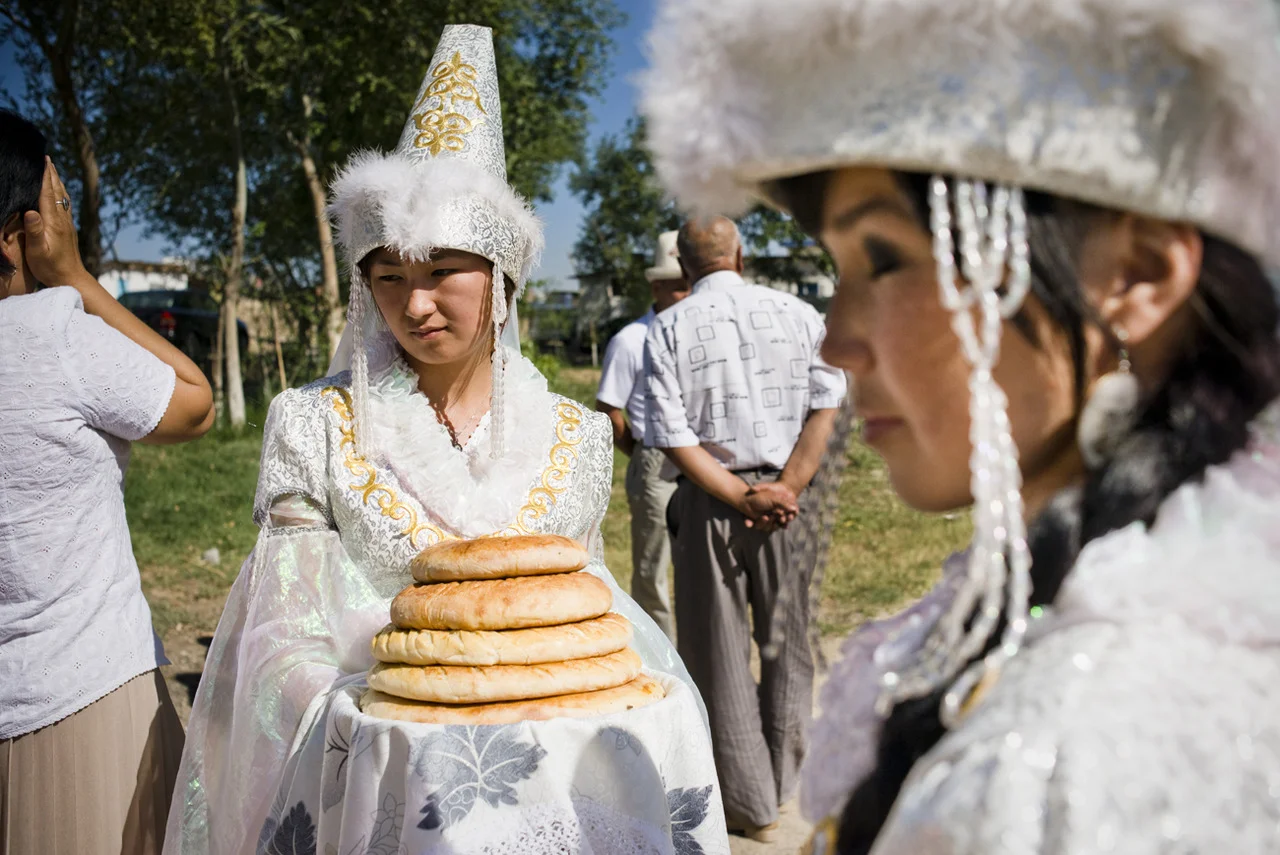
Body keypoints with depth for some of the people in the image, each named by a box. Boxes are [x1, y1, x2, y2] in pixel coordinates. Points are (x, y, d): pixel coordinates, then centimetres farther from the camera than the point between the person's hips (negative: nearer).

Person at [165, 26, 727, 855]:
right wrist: (360, 730, -19)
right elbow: (290, 641, -3)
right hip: (374, 750, -2)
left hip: (556, 743, 3)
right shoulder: (315, 428, -1)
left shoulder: (577, 438, 5)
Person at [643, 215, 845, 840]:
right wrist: (783, 490, -10)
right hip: (788, 496, 2)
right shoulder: (798, 313, 2)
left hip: (708, 504, -2)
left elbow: (672, 437, -11)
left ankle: (752, 809, 21)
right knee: (789, 646, 18)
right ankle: (783, 786, 32)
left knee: (721, 656, 10)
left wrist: (740, 497, -10)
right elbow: (825, 408, -6)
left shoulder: (667, 331, -3)